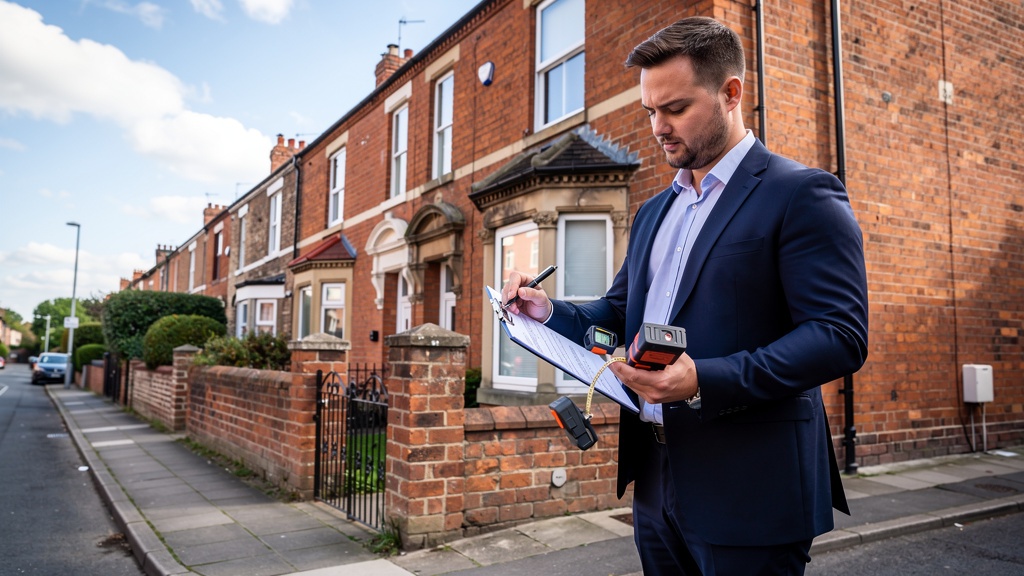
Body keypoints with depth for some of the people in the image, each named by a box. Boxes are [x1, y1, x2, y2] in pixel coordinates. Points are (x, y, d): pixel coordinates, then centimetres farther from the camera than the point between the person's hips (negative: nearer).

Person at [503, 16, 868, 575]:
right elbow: (620, 312, 19)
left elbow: (841, 335, -17)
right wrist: (551, 312, -1)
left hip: (747, 490, -6)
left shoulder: (801, 194, -8)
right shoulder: (653, 211, 15)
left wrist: (705, 382, -28)